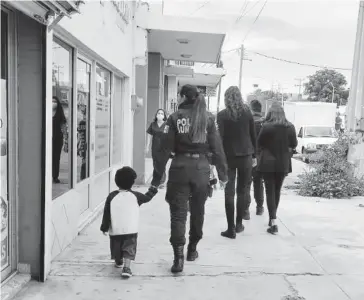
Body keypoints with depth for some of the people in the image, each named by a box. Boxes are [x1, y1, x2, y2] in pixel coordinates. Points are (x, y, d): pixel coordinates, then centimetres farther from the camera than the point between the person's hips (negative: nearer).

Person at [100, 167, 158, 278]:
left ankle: (118, 261, 42)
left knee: (117, 247, 22)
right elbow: (147, 198, 17)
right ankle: (126, 267, -17)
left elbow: (106, 213, 0)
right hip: (131, 230, -1)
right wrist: (153, 190, 36)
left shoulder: (111, 196, -2)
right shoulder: (135, 196, -1)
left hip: (115, 230, 2)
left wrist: (104, 227, 8)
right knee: (129, 248, -1)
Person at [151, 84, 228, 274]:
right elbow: (217, 148, 2)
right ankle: (192, 249, 31)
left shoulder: (175, 118, -2)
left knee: (178, 213, 3)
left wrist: (157, 177, -2)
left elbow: (165, 148, -5)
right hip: (201, 168, 2)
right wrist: (222, 174, 8)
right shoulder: (207, 118, 4)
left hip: (180, 168, -2)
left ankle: (179, 256, -5)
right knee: (197, 211, 18)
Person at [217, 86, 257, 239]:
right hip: (246, 155, 2)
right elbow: (253, 135, 5)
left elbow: (220, 137, -10)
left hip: (228, 156, -2)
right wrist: (253, 155, 12)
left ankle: (231, 228, 2)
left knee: (229, 192, 2)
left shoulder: (222, 115, -5)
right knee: (243, 190, 13)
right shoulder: (247, 112, 2)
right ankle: (239, 224, 21)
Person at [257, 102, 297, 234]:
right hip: (283, 163, 3)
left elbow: (259, 143, -3)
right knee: (277, 191, 16)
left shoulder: (266, 126, -13)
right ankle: (273, 218, 29)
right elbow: (294, 145, 8)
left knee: (270, 191, 1)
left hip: (268, 163, -3)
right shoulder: (290, 127, -3)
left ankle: (273, 222, -5)